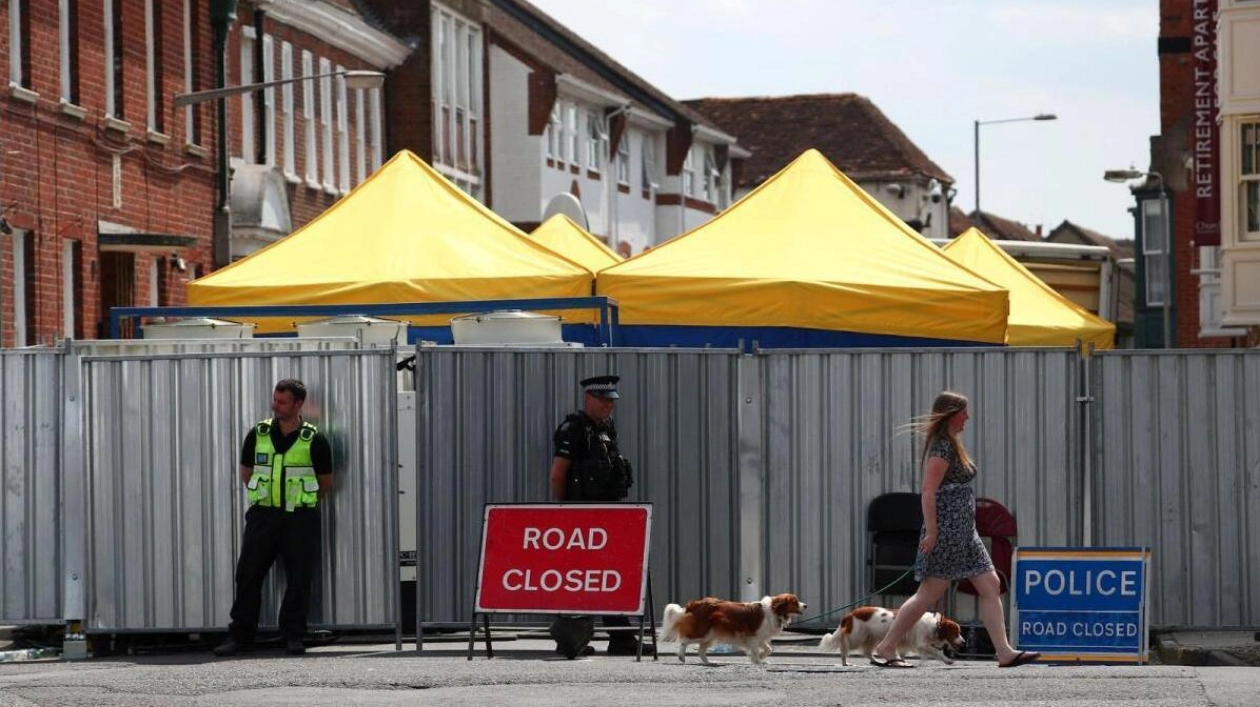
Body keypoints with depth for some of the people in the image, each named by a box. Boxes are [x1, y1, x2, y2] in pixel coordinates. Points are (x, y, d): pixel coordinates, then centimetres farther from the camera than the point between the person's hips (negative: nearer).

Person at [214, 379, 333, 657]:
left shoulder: (314, 441, -2)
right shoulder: (257, 435, 4)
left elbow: (326, 482, 9)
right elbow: (246, 473, 17)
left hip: (300, 517, -2)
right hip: (262, 515, 2)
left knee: (299, 579, 0)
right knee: (248, 574, 0)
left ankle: (293, 636, 9)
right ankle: (239, 635, 6)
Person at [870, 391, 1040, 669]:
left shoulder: (952, 444, 17)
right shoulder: (942, 447, -13)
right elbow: (928, 492, -20)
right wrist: (931, 532, -23)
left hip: (964, 531, 10)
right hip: (946, 531, -10)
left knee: (991, 586, 4)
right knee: (929, 594, -6)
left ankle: (1004, 652, 1)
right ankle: (885, 649, 1)